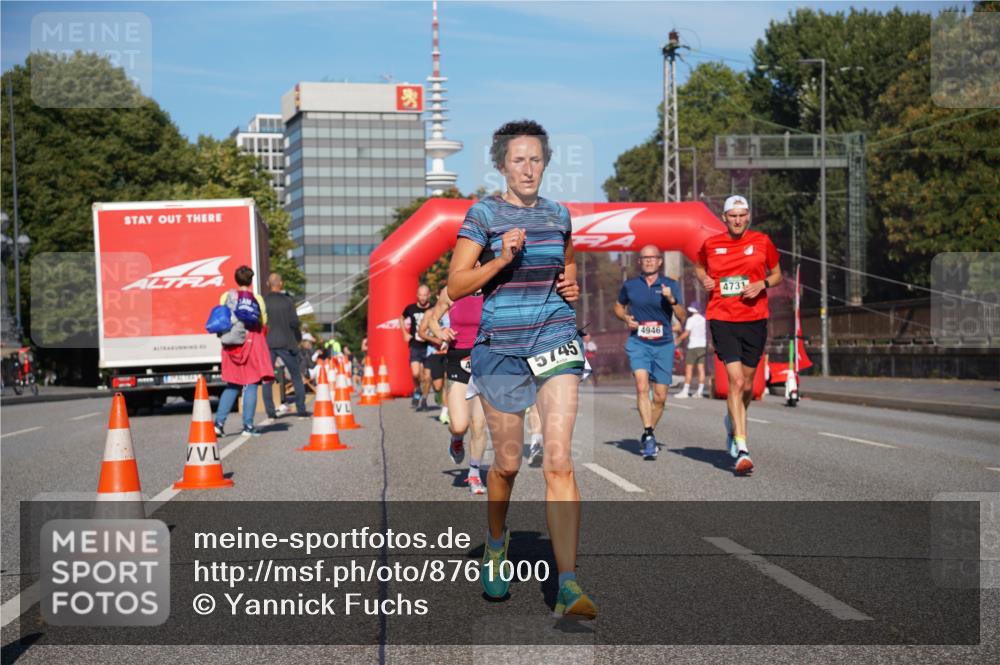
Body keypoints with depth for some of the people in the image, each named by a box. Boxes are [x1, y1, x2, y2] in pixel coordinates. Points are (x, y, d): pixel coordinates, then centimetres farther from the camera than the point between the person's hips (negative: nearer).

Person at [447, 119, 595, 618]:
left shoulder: (559, 215, 11)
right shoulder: (483, 214, -1)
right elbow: (455, 286, -5)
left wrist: (572, 284, 8)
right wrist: (501, 259, -18)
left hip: (556, 340, 2)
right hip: (500, 347, -2)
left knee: (559, 461, -12)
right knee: (507, 461, 8)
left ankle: (568, 584, -15)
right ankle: (496, 539, 40)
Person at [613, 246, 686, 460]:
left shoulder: (671, 285, 1)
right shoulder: (630, 285, 4)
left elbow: (682, 318, -5)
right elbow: (618, 306, 22)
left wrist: (672, 300, -22)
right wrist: (626, 318, 1)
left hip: (663, 345, 1)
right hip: (638, 343, -1)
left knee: (660, 397, 4)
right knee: (642, 386, -22)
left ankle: (648, 435, 25)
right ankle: (649, 435, -26)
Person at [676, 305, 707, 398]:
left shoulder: (691, 320, -7)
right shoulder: (703, 319, 10)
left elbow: (686, 333, -13)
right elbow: (704, 332, 12)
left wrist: (678, 340, -2)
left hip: (693, 345, -6)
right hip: (702, 345, 6)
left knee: (689, 369, -4)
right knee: (701, 369, 3)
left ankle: (685, 391, -6)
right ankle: (700, 391, 2)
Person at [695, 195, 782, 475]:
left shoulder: (762, 241, 3)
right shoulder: (710, 244, 3)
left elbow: (777, 274, 14)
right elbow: (699, 266, 23)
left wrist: (762, 284, -7)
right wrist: (704, 279, 1)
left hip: (754, 319, 2)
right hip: (722, 320, -2)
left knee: (747, 384, 11)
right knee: (736, 381, -16)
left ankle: (732, 421, 44)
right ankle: (741, 448, -17)